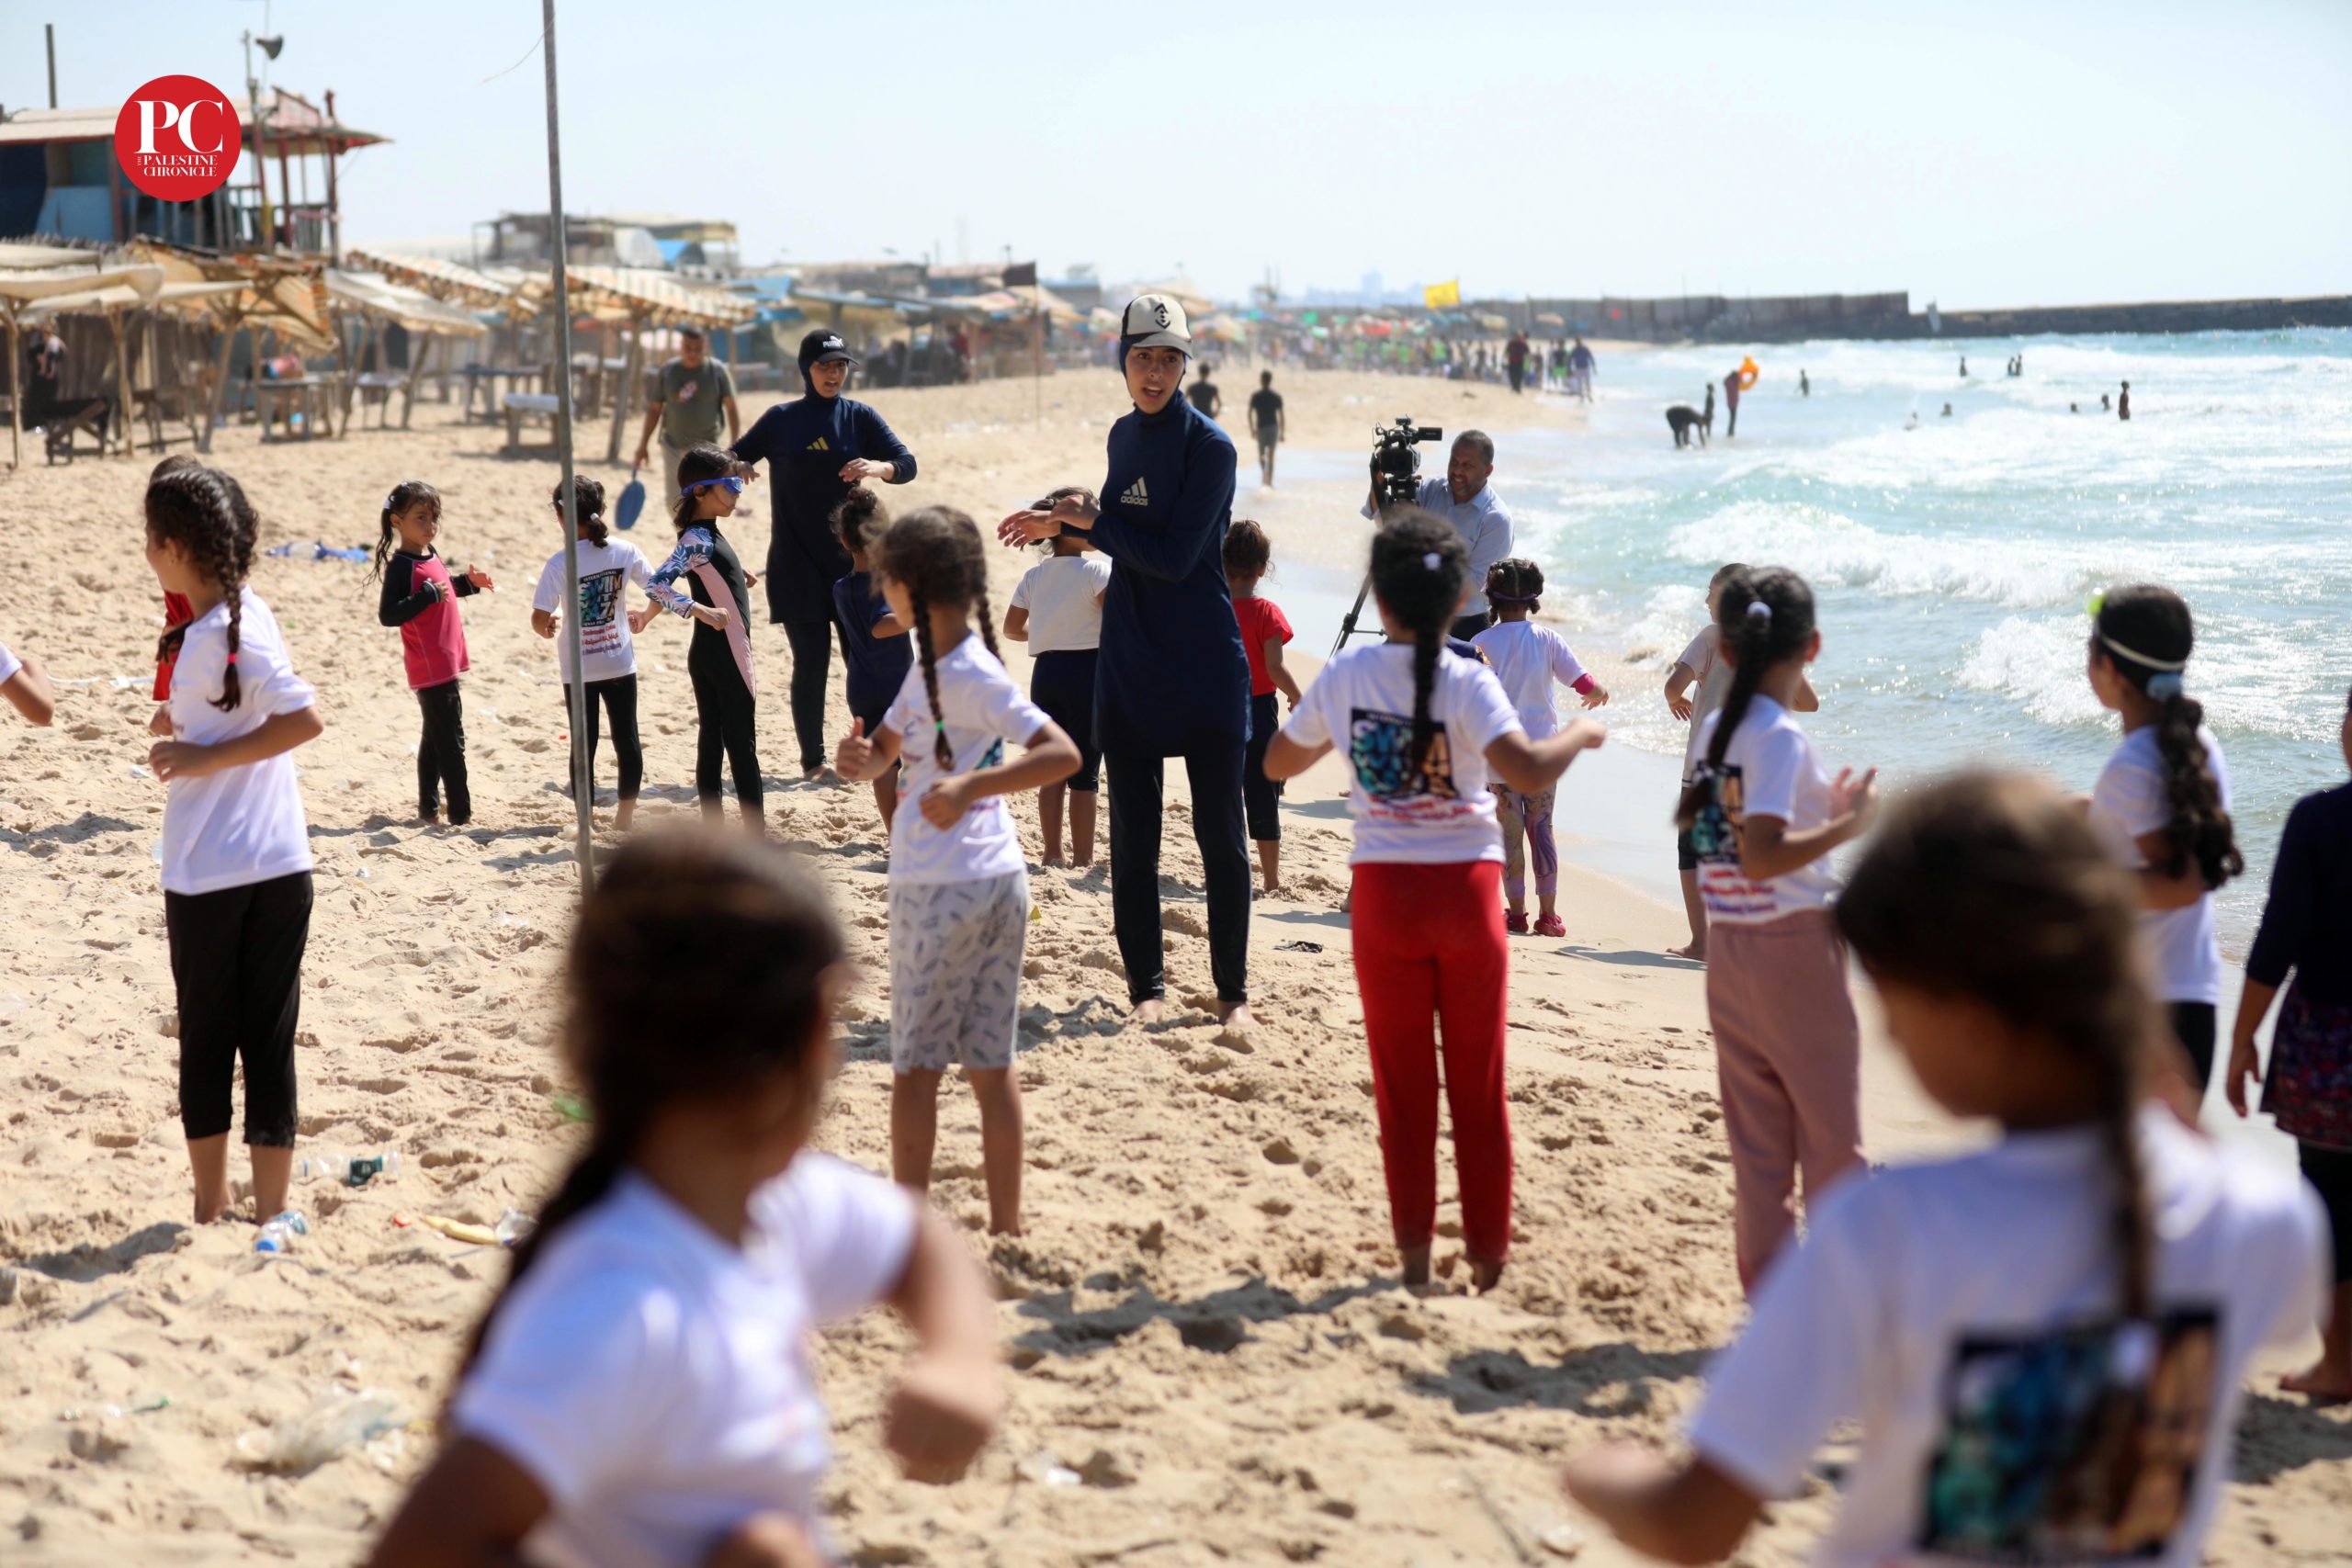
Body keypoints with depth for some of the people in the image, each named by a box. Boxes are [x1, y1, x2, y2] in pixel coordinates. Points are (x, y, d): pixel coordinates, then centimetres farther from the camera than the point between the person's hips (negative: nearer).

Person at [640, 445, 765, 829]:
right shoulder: (700, 539, -19)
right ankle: (757, 834, -3)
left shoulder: (707, 533, 10)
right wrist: (703, 612, -31)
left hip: (707, 654, 9)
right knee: (743, 745, -5)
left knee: (711, 741, 10)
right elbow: (656, 584, -29)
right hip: (726, 654, -9)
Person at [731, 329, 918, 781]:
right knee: (810, 663, -1)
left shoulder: (859, 417, 5)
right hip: (797, 565, -1)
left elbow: (907, 464, -3)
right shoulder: (780, 420, 5)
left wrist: (878, 467, -25)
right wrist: (736, 468, -16)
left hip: (852, 557, 1)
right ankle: (812, 761, 8)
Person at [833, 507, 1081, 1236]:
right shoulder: (928, 666, 11)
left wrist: (971, 786, -32)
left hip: (946, 889, -9)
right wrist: (857, 754, -6)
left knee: (915, 1066, 1)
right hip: (998, 882, 9)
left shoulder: (972, 674, -16)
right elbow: (884, 752, 17)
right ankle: (1007, 1227, 14)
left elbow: (1062, 753, -24)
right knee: (991, 1065, 10)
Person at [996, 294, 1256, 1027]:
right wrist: (1061, 524, 11)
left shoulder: (1208, 445, -11)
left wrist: (1089, 522, -9)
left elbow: (1173, 556, -18)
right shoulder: (1124, 435, 9)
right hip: (1128, 667, 6)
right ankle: (1147, 986, 15)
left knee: (1218, 830, 1)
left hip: (1206, 665, -6)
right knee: (1132, 835, 6)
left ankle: (1233, 989, 11)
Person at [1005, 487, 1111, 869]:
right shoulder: (1096, 569, -11)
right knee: (1085, 772, 1)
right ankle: (1082, 857, 5)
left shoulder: (1034, 576, 7)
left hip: (1046, 672, 5)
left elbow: (1012, 628, 12)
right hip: (1088, 670, -5)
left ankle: (1053, 852, 15)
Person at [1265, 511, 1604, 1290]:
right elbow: (1529, 772, -25)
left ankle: (1414, 1249, 12)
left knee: (1402, 1083, 11)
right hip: (1465, 887, -2)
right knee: (1478, 1084, 10)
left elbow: (1278, 763, 12)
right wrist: (1580, 733, -6)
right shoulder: (1465, 682, -11)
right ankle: (1488, 1250, 16)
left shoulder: (1344, 676, -1)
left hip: (1385, 894, 2)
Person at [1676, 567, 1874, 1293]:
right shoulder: (1782, 736, -16)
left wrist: (1824, 804, 16)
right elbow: (1761, 857, -26)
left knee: (1757, 1140, 11)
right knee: (1831, 1134, 5)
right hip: (1794, 945, -7)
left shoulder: (1714, 729, 6)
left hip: (1730, 952, 7)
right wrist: (1849, 824, -17)